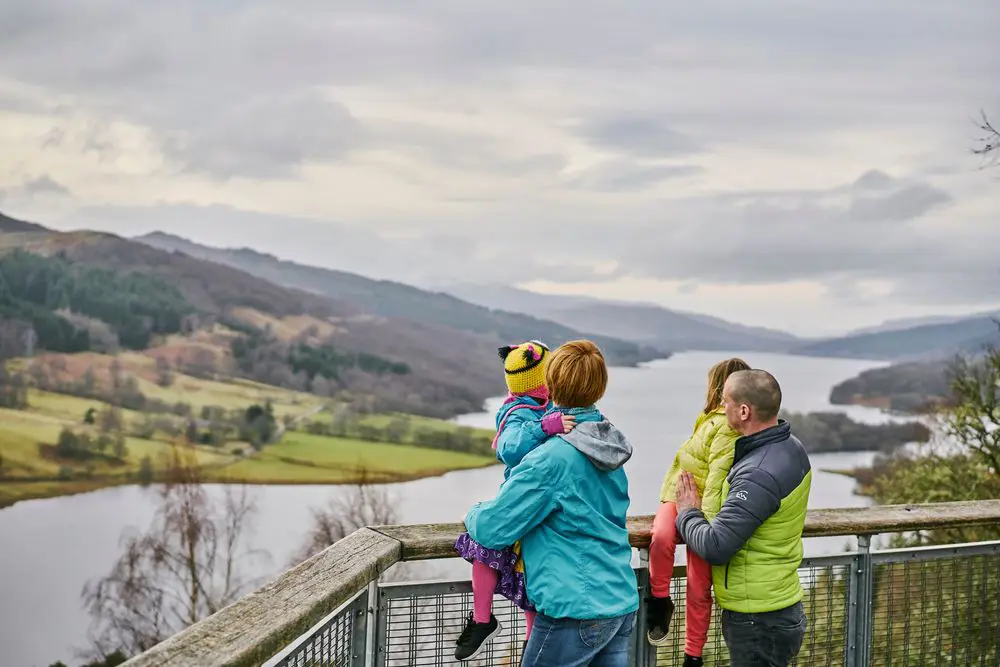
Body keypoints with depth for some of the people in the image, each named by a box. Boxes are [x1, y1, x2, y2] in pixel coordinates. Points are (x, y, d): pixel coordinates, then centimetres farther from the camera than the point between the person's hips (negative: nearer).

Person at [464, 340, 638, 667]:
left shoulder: (551, 459, -18)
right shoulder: (610, 449, 6)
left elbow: (491, 530, -14)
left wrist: (473, 514, 9)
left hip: (576, 612, -8)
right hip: (622, 605, 8)